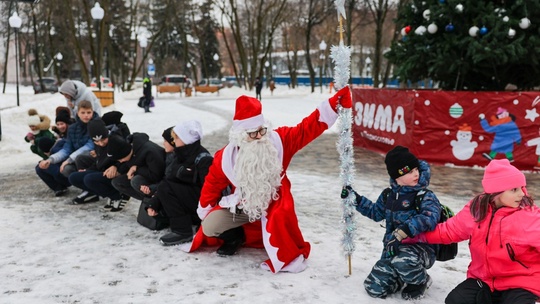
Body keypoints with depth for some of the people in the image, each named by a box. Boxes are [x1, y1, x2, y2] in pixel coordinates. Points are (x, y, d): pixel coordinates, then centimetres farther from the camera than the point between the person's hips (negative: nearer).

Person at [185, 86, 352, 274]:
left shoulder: (278, 141, -18)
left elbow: (307, 128, -23)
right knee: (209, 227, -15)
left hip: (273, 202, -1)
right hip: (243, 206, 2)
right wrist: (204, 213, 8)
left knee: (282, 215, -34)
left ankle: (288, 256, -10)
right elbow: (213, 184, 0)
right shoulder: (225, 157, -15)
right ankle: (237, 235, 16)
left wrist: (334, 105, -34)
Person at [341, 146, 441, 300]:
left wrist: (401, 232, -43)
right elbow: (376, 212, 24)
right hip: (393, 248, 5)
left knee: (403, 261, -41)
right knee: (374, 288, -5)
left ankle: (421, 281, -4)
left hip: (421, 248, -5)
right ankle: (403, 275, 24)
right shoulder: (389, 195, 6)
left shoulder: (426, 197, -13)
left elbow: (429, 219, -34)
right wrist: (355, 199, 14)